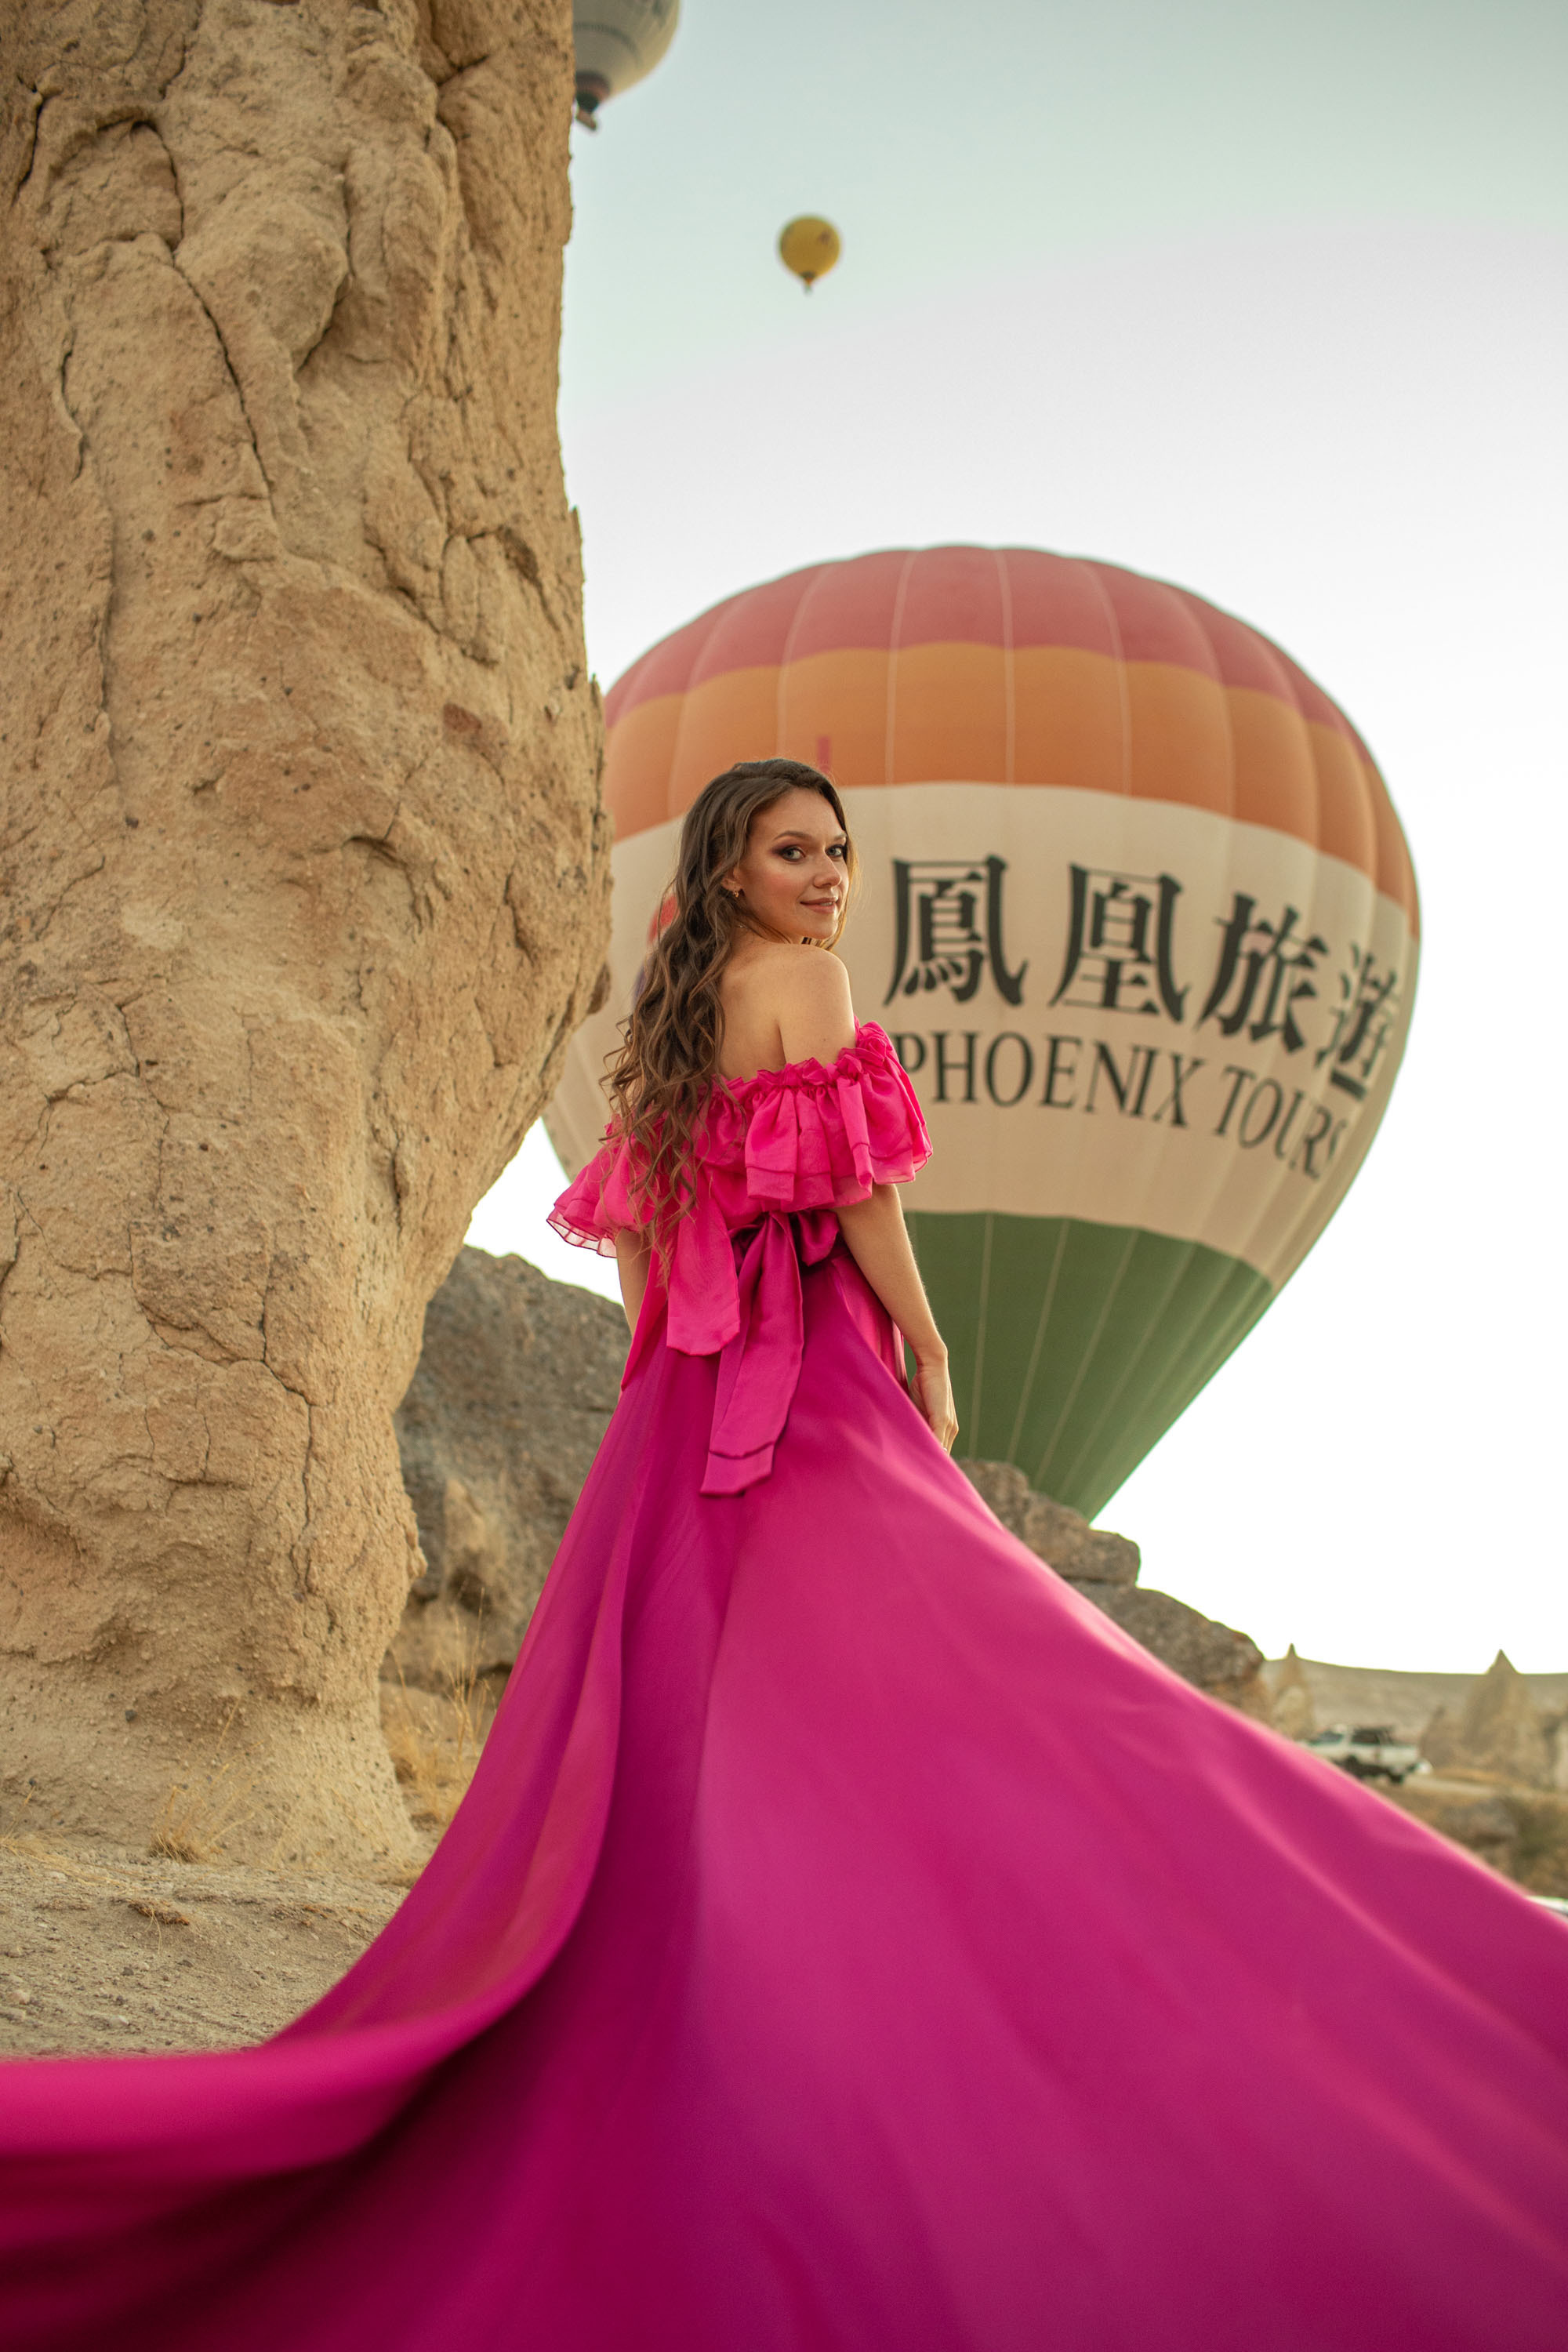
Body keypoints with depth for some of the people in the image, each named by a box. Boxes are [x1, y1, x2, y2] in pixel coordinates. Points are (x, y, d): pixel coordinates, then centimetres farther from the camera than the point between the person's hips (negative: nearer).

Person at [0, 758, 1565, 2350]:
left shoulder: (666, 1016, 19)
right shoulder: (802, 980, -3)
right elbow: (853, 1178, -11)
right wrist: (926, 1347, -4)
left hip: (681, 1393, 9)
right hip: (811, 1376, -8)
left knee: (668, 1722, 7)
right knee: (875, 1681, -12)